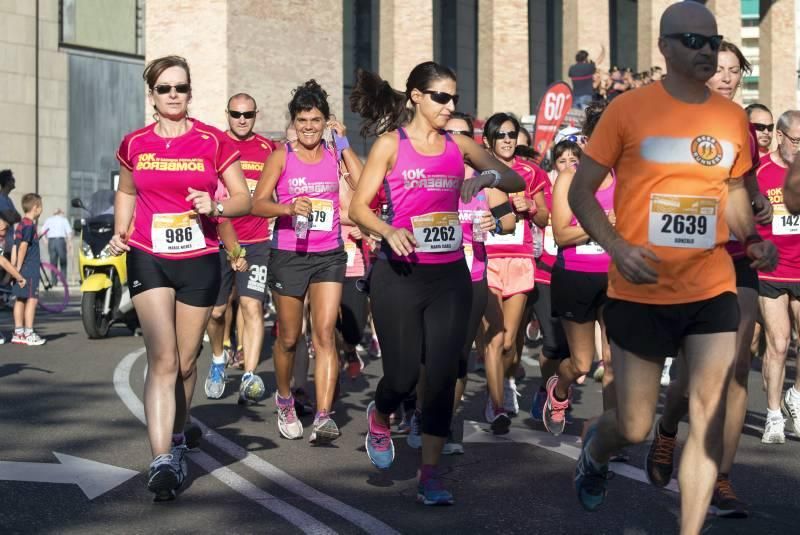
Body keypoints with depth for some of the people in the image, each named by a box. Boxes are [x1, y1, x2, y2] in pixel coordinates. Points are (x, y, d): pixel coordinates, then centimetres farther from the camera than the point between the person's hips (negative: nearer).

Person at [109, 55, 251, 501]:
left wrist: (216, 206, -19)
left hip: (200, 260, 0)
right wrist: (120, 232, 7)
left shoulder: (214, 142, -2)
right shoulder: (135, 145, 4)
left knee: (186, 361, 10)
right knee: (162, 359, -12)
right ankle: (162, 461, -15)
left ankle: (177, 439, 34)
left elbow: (244, 198, 1)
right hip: (148, 259, 0)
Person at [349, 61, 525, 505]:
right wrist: (388, 231, -24)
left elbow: (516, 180, 7)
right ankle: (379, 418, 33)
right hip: (400, 274, -3)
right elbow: (358, 206, -5)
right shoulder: (391, 143, -1)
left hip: (450, 275, 3)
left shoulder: (459, 145, 8)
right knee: (403, 373, -3)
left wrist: (487, 176, -14)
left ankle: (429, 473, 11)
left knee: (443, 374, 0)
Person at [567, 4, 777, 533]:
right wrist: (618, 247, -19)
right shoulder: (628, 109, -7)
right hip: (640, 294, -3)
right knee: (635, 427, 8)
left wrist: (752, 239, 0)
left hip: (713, 291, 3)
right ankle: (594, 450, 45)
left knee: (709, 422, 0)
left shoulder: (733, 117, 5)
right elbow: (581, 191, -3)